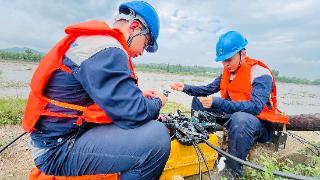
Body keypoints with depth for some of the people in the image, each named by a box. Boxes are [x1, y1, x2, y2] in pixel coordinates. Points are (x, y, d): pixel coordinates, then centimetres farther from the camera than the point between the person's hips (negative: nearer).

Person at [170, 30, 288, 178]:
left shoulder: (261, 74, -19)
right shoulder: (228, 71, 2)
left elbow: (255, 107, -31)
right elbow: (209, 89, 7)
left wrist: (217, 102, -40)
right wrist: (186, 88, -8)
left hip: (259, 123, -6)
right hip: (232, 115, 7)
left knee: (240, 118, -43)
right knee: (198, 101, 0)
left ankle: (233, 172, -23)